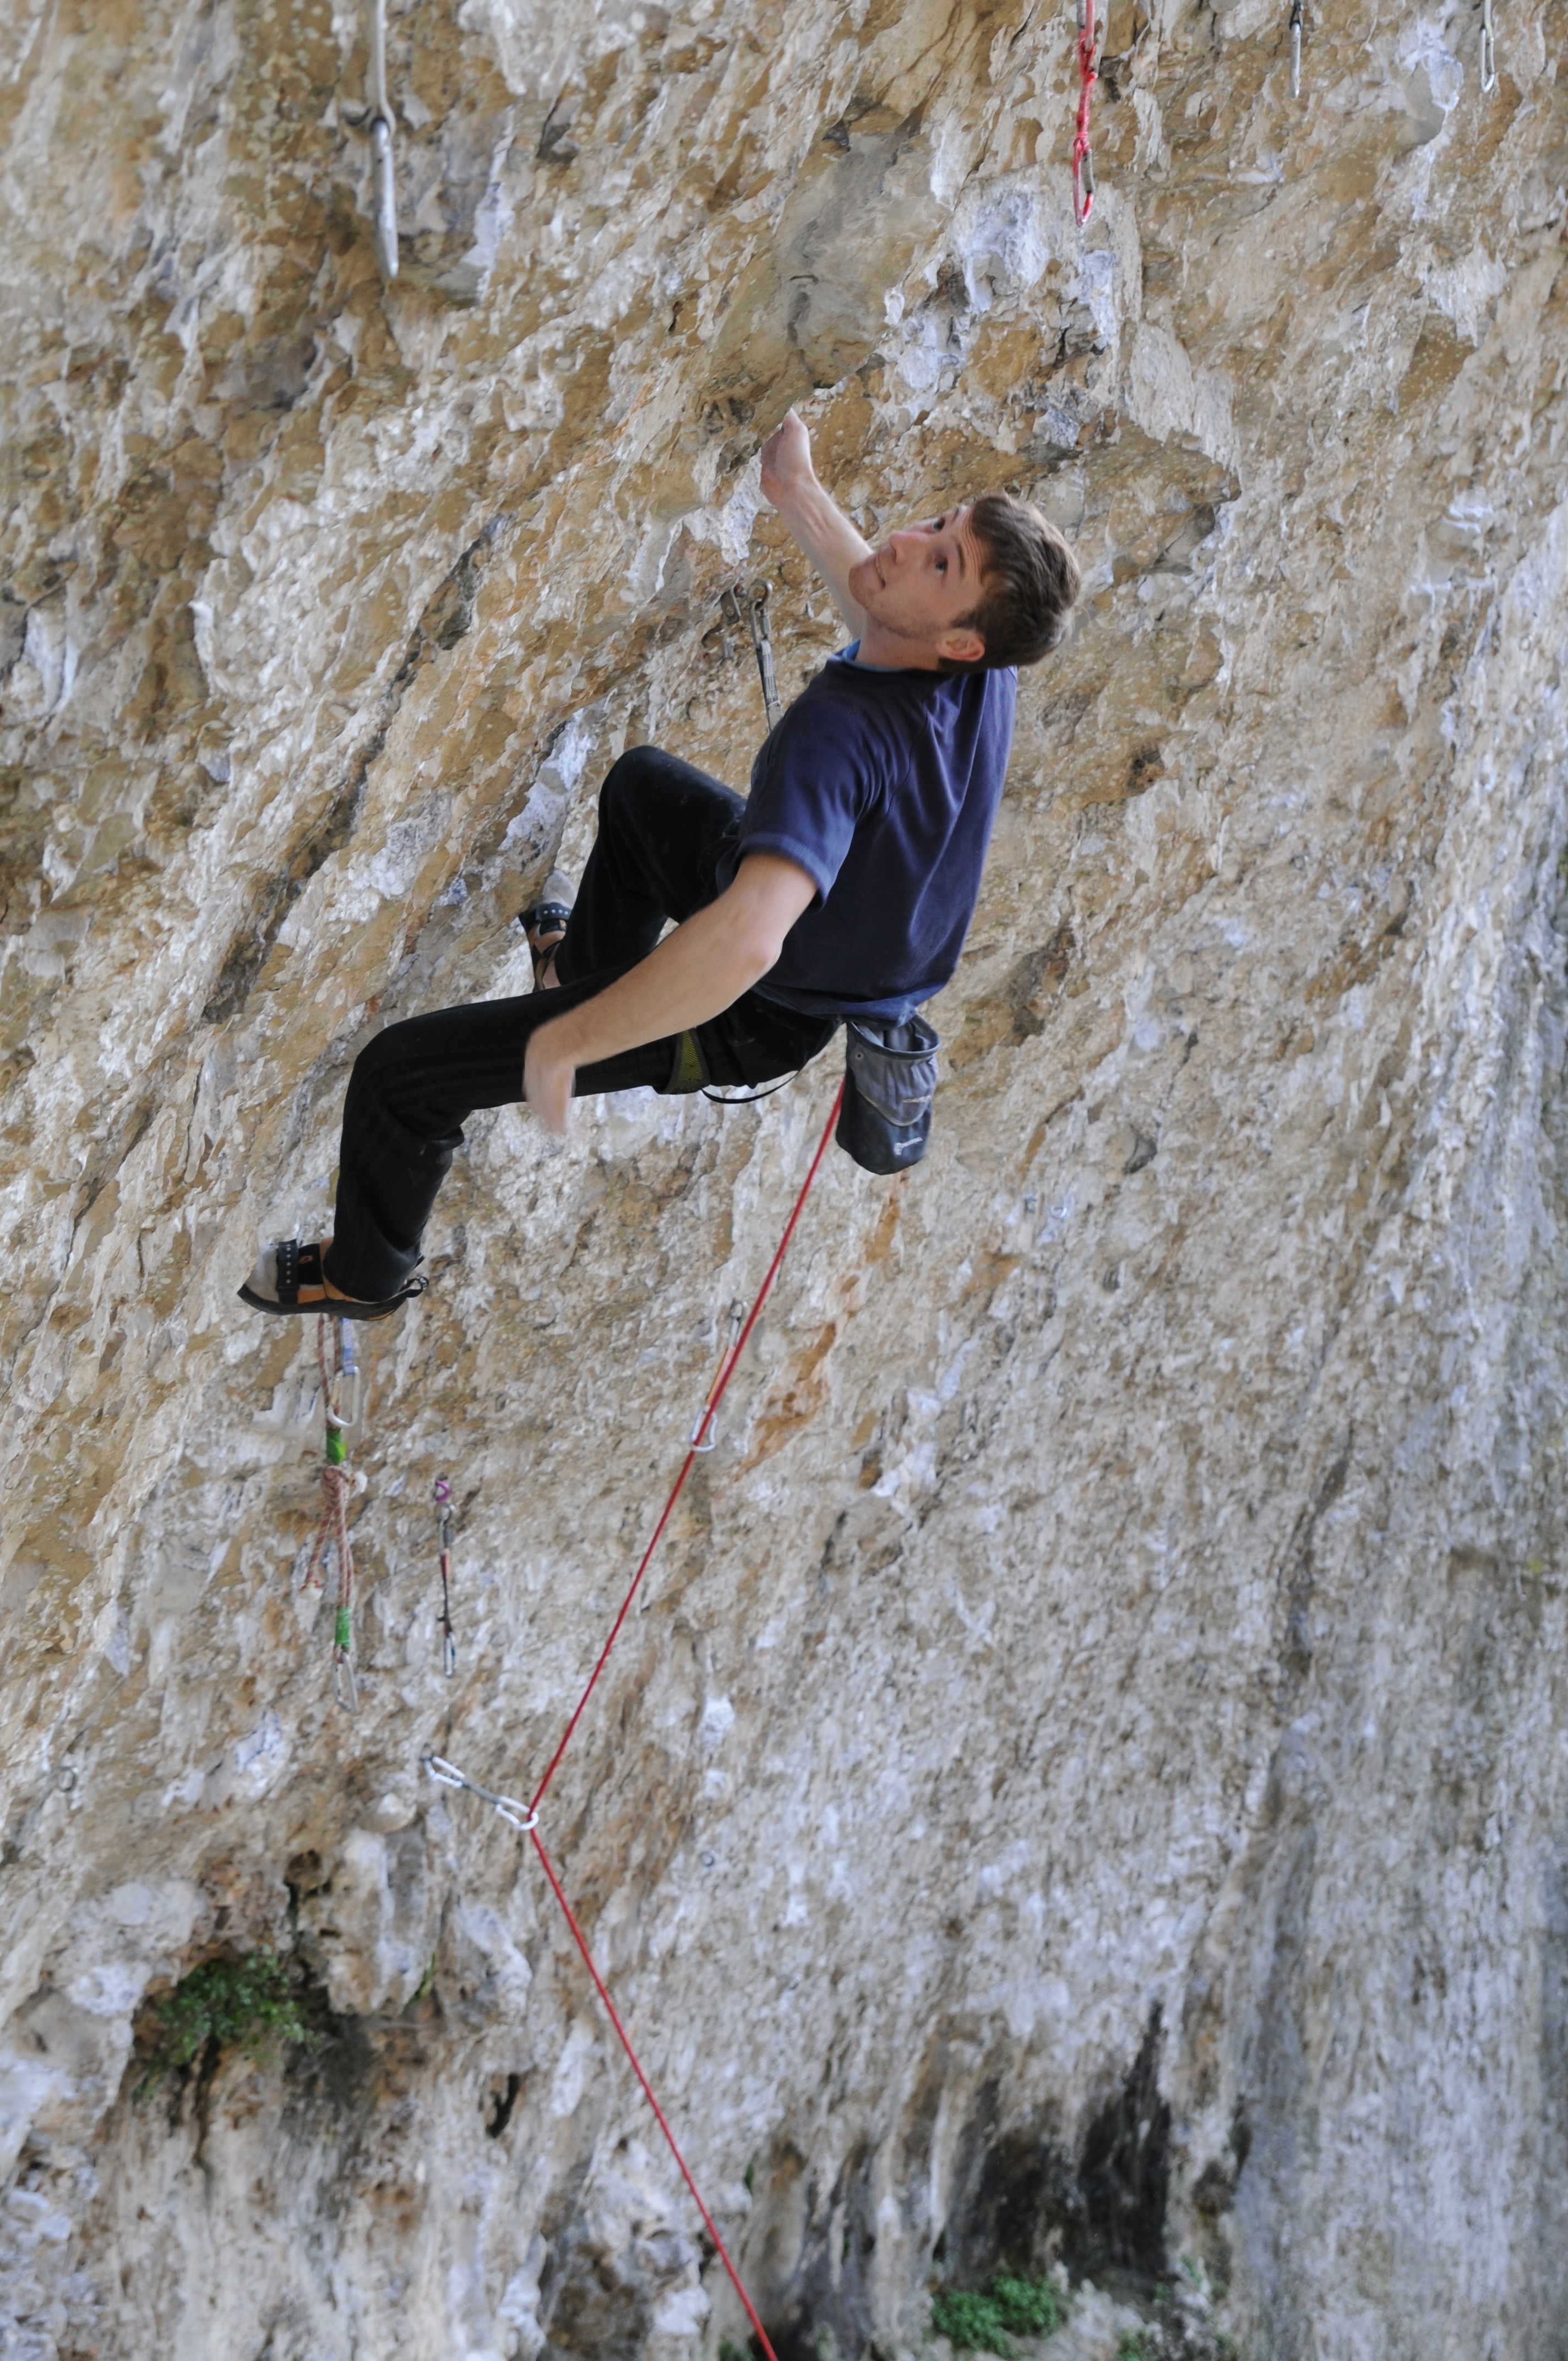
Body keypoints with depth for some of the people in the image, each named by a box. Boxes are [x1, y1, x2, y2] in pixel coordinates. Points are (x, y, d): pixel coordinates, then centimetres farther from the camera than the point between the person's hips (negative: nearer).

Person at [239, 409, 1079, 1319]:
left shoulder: (843, 731, -45)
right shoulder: (986, 667, -20)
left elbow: (744, 942, -58)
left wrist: (562, 1043, -46)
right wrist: (800, 495, 15)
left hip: (757, 1022, -8)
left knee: (398, 1074, 0)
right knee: (641, 781, 34)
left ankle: (365, 1271, 29)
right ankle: (590, 964, 60)